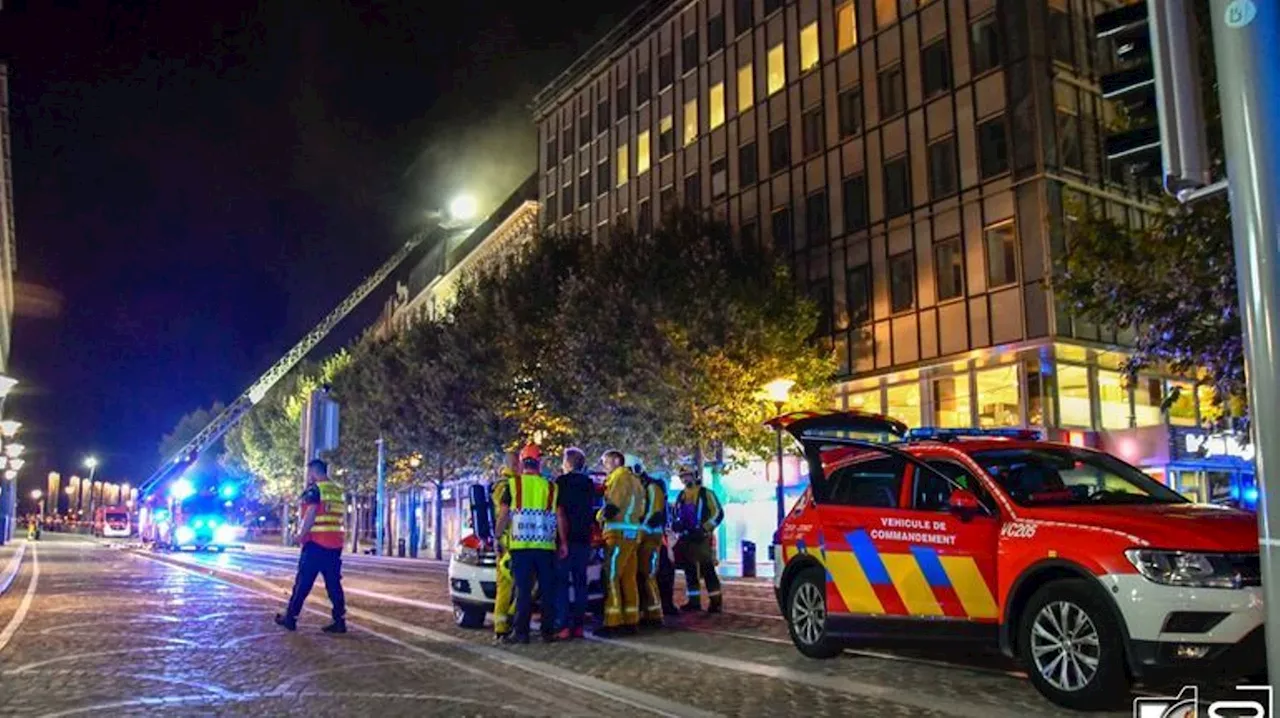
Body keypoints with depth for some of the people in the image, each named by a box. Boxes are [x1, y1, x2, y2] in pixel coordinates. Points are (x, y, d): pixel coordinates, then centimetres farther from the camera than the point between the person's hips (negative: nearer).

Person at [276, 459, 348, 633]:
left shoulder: (314, 489, -7)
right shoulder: (339, 491, 15)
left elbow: (311, 514, -15)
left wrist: (301, 535, -8)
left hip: (316, 542, -7)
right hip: (336, 543, 7)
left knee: (303, 581, 3)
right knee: (334, 583, 6)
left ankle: (290, 617, 11)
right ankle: (340, 621, 2)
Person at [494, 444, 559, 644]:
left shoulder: (513, 485, 2)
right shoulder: (551, 487, 8)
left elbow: (503, 515, 0)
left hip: (520, 545, -1)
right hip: (546, 545, 1)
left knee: (523, 589, 0)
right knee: (547, 589, 7)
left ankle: (521, 632, -1)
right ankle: (548, 631, 9)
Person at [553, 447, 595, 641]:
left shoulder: (562, 481, -8)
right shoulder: (589, 484, 12)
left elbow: (560, 512, -14)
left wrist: (563, 541, -16)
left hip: (567, 540, -6)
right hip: (584, 539, 6)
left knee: (561, 583, -3)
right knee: (580, 582, 10)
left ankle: (563, 626, -8)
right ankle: (578, 626, 9)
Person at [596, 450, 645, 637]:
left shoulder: (619, 476, -6)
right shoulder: (634, 480, 21)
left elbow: (611, 506, -14)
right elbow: (639, 510, 19)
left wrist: (599, 518, 2)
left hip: (619, 532, -9)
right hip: (632, 532, 9)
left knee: (611, 577, -9)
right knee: (628, 578, 10)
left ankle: (612, 623, -11)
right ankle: (631, 621, 12)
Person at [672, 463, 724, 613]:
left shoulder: (706, 493, -3)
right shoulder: (681, 496, 15)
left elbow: (718, 513, -8)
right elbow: (676, 514, 22)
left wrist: (704, 529, -16)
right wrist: (676, 524, -1)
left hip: (702, 538, -6)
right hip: (686, 539, 7)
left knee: (708, 571, -8)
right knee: (690, 571, 9)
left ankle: (716, 602, -4)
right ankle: (694, 601, 16)